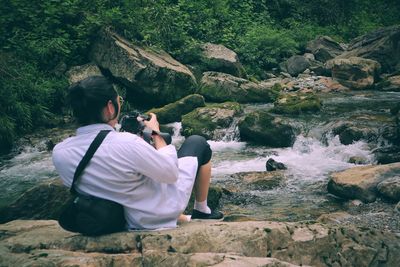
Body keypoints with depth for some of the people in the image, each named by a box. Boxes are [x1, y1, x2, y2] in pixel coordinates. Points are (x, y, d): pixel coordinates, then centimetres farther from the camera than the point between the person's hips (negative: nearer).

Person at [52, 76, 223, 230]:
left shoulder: (59, 152, -16)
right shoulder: (127, 144, -35)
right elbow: (171, 172, -19)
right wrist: (156, 134, -4)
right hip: (162, 215, -6)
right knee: (198, 143, 14)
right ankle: (202, 211, 30)